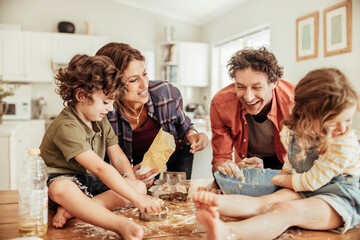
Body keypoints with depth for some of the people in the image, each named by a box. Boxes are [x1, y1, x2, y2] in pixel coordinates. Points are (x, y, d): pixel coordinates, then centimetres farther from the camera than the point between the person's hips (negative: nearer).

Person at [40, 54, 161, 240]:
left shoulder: (101, 121, 5)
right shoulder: (66, 127, -24)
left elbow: (118, 158, 6)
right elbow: (100, 168, -32)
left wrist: (133, 184, -12)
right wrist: (136, 199, -34)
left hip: (89, 182, 8)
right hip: (61, 180, -8)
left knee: (140, 186, -9)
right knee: (60, 189, -43)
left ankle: (72, 208, -25)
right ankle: (121, 225, -58)